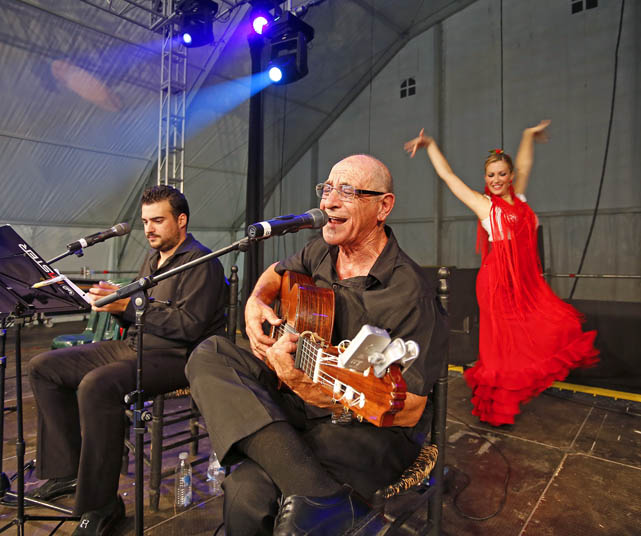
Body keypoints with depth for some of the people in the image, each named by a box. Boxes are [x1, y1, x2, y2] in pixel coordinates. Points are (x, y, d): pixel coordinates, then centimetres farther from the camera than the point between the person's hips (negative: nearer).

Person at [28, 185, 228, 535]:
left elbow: (189, 326, -22)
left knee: (97, 385, -33)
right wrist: (115, 304, -1)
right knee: (43, 367, 6)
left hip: (175, 357, -10)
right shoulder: (152, 260, 18)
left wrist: (128, 305, -20)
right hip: (133, 347, 10)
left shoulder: (201, 263, -11)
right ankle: (67, 470, 11)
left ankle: (100, 505, -16)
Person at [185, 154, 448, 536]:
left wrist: (301, 384, -34)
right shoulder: (322, 251, 2)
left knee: (249, 490, -34)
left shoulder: (411, 294, -20)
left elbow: (408, 412, -22)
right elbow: (278, 272, 25)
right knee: (208, 355, -16)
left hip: (372, 428, -9)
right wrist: (256, 302, 0)